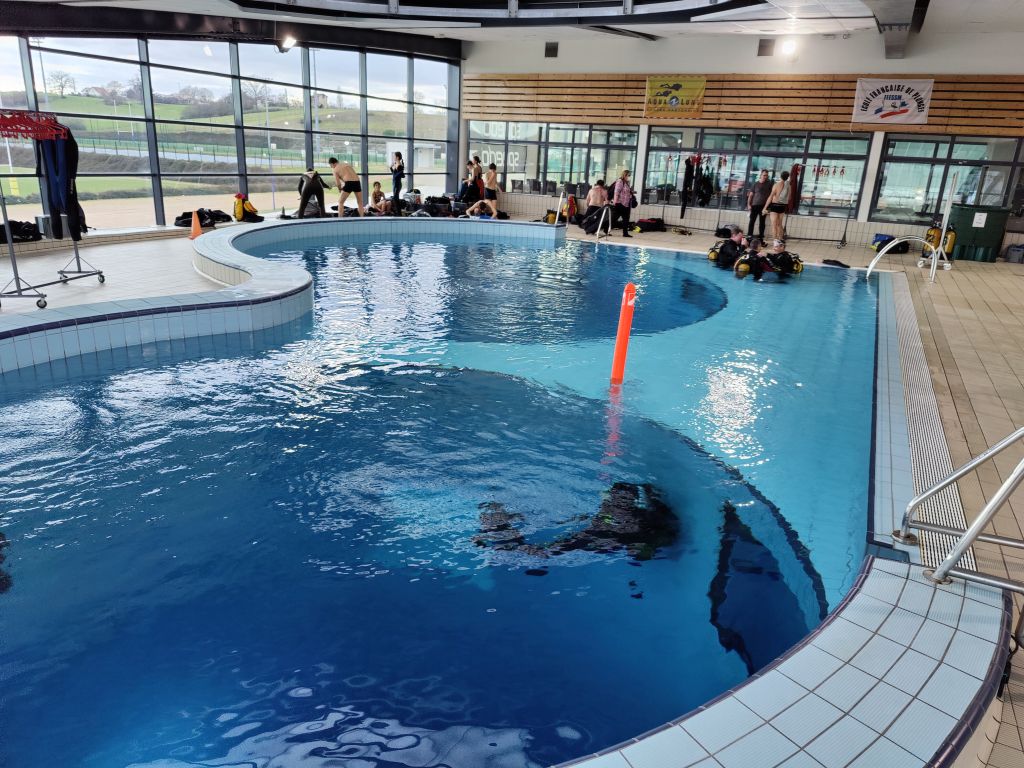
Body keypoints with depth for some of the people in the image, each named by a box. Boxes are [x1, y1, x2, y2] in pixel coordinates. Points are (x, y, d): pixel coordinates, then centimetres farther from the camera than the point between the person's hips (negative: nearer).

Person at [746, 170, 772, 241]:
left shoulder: (769, 184, 8)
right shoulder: (755, 184, 4)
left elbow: (771, 194, 8)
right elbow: (750, 195, 4)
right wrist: (749, 204, -6)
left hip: (764, 205, 1)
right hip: (755, 205, -1)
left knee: (762, 222, 6)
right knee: (752, 221, -3)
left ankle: (761, 237, 11)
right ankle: (749, 236, -1)